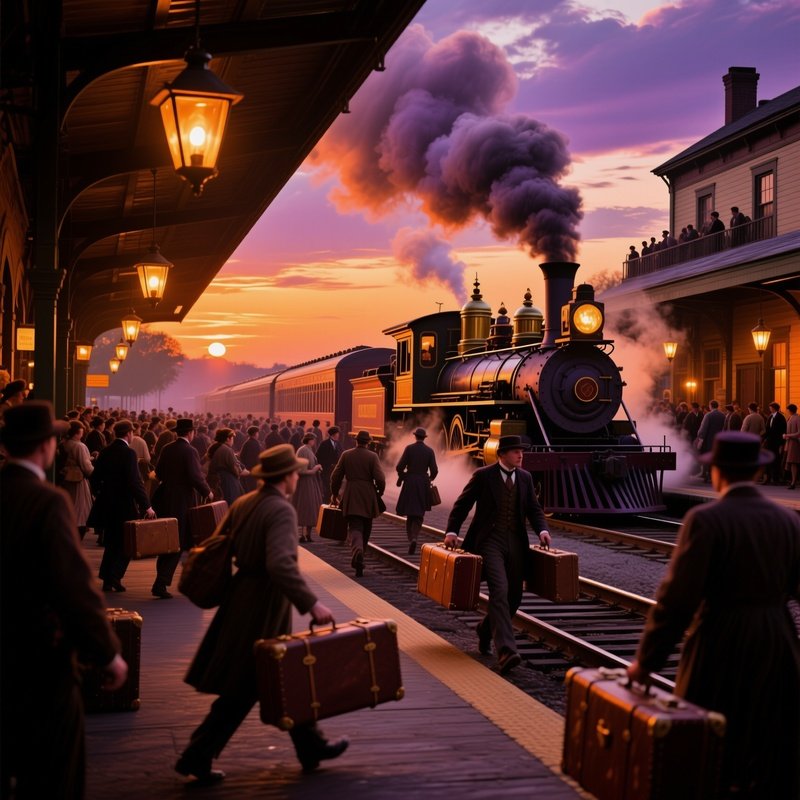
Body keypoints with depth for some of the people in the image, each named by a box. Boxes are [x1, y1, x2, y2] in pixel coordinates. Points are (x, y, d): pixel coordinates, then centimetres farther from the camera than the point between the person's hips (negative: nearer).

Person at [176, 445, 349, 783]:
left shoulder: (244, 503, 6)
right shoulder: (281, 510, -20)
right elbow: (280, 564, -33)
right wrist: (311, 603, -31)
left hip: (242, 600, 9)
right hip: (263, 609, -9)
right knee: (240, 692, 2)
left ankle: (311, 747, 31)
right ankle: (197, 756, 9)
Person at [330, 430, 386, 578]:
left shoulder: (346, 455, 1)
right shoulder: (372, 457, -5)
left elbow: (336, 476, 3)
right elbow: (380, 479, -11)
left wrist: (334, 494, 16)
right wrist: (379, 493, 7)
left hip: (351, 498, 0)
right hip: (368, 499, 0)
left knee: (355, 528, -2)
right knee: (365, 530, 16)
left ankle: (357, 550, -32)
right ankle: (359, 560, 25)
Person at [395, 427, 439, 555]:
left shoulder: (409, 448, -4)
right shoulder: (429, 451, -1)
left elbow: (400, 466, -8)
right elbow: (434, 470, -2)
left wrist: (401, 477, 11)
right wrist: (430, 479, 18)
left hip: (409, 483, 0)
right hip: (423, 484, 1)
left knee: (410, 514, 10)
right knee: (419, 515, 5)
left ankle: (410, 539, 5)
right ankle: (414, 538, -17)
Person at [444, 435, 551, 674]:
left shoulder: (525, 478, 10)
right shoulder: (483, 475, -4)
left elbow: (534, 509, 14)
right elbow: (462, 504, 0)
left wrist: (542, 530, -4)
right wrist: (452, 531, -11)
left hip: (515, 542, 6)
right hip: (490, 540, -5)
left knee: (514, 595, 8)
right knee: (499, 590, -20)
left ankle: (486, 628, 37)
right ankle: (506, 651, -26)